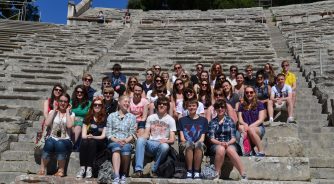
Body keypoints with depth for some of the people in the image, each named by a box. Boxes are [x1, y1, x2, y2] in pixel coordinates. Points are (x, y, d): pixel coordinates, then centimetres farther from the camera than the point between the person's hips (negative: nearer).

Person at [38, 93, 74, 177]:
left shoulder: (71, 114, 10)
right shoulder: (52, 112, 14)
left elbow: (69, 125, -11)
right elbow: (47, 123, -6)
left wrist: (67, 111, -3)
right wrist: (54, 110, 0)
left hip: (65, 140, -1)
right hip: (52, 138, 1)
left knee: (60, 144, -37)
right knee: (49, 143, -35)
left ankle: (61, 170, -21)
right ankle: (42, 169, -20)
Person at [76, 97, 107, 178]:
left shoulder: (105, 119, 5)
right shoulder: (88, 118, 13)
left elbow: (103, 136, -2)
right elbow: (83, 135, 6)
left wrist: (93, 137, -18)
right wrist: (87, 136, -16)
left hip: (100, 143, -2)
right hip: (88, 139, 2)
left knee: (92, 142, -35)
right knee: (84, 142, -32)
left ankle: (89, 168, -36)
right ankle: (82, 168, -34)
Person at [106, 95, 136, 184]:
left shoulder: (132, 117, 14)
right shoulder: (111, 116, 13)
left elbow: (132, 133, 6)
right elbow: (108, 133, 5)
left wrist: (126, 140, -13)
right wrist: (116, 140, -12)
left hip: (126, 142, 1)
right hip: (114, 141, 0)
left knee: (126, 148, -36)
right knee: (117, 147, -36)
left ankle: (124, 175, -19)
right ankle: (116, 177, -48)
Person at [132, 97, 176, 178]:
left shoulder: (171, 120, 9)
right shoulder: (150, 117, 19)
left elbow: (172, 140, 3)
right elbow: (146, 134, 12)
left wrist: (166, 141, -19)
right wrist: (142, 138, -11)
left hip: (162, 144, -2)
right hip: (150, 144, 2)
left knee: (165, 146, -38)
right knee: (140, 140, -31)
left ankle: (154, 170, -19)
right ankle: (138, 170, -38)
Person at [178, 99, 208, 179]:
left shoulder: (203, 120, 16)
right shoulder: (182, 120, 17)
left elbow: (202, 138, 8)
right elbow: (182, 138, 8)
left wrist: (197, 143, -11)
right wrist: (188, 142, -11)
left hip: (198, 143, 0)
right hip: (185, 145, 0)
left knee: (199, 144, -37)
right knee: (189, 144, -37)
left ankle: (196, 171, -32)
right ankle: (189, 171, -31)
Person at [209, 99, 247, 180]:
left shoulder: (230, 121, 10)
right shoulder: (212, 122, 12)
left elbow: (233, 138, 4)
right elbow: (211, 138, 2)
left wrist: (228, 143, -17)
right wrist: (220, 143, -17)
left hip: (230, 144, 0)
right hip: (216, 144, 0)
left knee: (230, 150, -36)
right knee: (221, 149, -37)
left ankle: (244, 175, -36)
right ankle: (217, 174, -27)